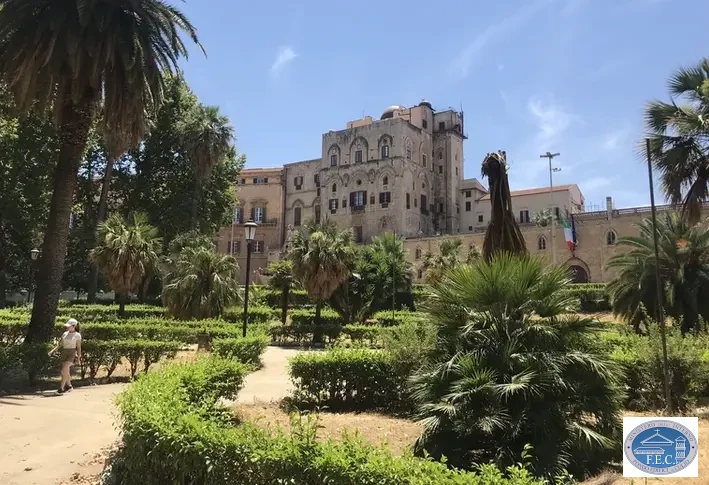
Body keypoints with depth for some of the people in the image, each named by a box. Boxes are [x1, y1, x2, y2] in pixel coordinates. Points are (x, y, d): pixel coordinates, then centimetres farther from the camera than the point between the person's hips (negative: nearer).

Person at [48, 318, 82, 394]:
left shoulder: (77, 335, -3)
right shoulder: (65, 334, 11)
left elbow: (78, 347, -4)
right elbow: (59, 344, 11)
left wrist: (78, 357, -9)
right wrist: (52, 351, -3)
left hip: (72, 353, -6)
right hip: (64, 353, 6)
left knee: (64, 371, -19)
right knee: (66, 371, 12)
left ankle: (61, 388, -15)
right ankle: (69, 386, 29)